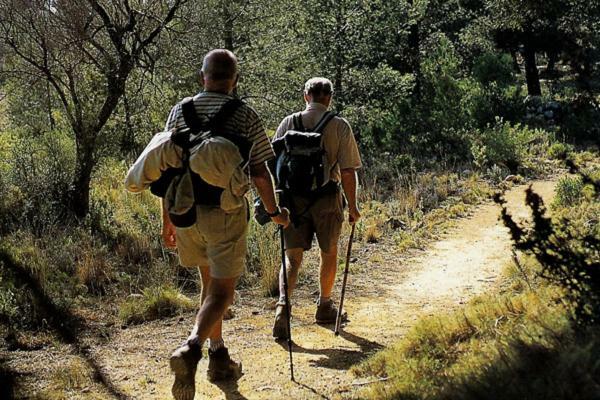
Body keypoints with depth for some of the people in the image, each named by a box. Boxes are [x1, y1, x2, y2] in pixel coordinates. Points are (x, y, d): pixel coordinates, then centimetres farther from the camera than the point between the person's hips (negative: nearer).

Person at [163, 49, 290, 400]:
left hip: (185, 210, 4)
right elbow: (260, 172, -3)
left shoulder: (180, 112, 5)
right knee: (222, 290, 1)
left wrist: (167, 219, 13)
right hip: (226, 212, -4)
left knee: (211, 280, 21)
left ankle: (218, 355, 28)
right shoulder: (246, 116, -4)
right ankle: (191, 348, -23)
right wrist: (275, 212, 12)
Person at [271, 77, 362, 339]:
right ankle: (324, 307, 31)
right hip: (327, 198, -1)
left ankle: (283, 305, -18)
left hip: (293, 198, 1)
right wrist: (352, 206, 1)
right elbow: (348, 171, -7)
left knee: (292, 255, 3)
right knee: (329, 253, 17)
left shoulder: (289, 123, 2)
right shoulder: (339, 126, -4)